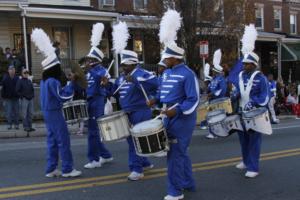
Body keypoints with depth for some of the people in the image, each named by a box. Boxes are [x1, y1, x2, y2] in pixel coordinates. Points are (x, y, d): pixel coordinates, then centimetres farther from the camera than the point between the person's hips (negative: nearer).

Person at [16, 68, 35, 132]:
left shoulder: (29, 81, 14)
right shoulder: (20, 81, -3)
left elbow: (32, 89, 22)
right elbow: (17, 90, -7)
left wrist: (32, 95, 10)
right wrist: (22, 96, -10)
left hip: (31, 99, 6)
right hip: (24, 99, -6)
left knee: (30, 113, 8)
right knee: (24, 114, -3)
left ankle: (30, 126, 14)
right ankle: (26, 127, 2)